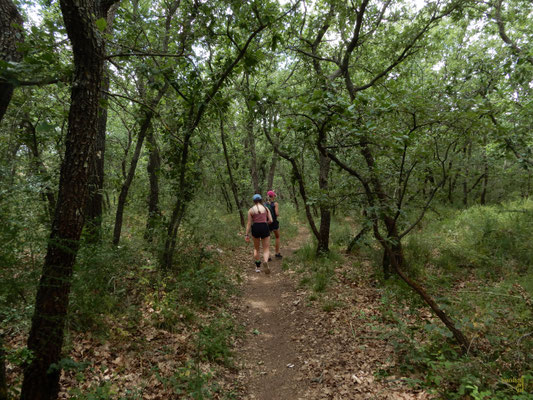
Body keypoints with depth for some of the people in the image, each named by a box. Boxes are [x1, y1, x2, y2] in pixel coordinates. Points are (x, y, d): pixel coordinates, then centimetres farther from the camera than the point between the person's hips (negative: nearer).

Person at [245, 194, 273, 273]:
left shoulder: (251, 210, 3)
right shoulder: (266, 208, 7)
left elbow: (249, 223, 0)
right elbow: (271, 221, 4)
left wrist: (247, 235, 3)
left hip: (255, 228, 0)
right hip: (265, 228, 0)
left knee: (256, 248, 22)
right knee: (266, 250, 4)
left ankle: (258, 267, 23)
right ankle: (265, 262, -26)